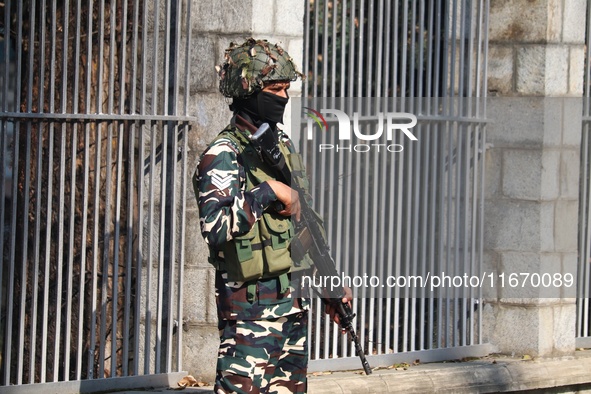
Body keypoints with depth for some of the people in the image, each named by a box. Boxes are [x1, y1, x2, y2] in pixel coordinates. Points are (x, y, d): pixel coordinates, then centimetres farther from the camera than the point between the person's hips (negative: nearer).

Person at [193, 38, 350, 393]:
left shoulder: (283, 144, 14)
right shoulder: (224, 155, -12)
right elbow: (215, 226, -28)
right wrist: (268, 191, -23)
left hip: (293, 302, 8)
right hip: (252, 306, -8)